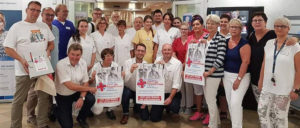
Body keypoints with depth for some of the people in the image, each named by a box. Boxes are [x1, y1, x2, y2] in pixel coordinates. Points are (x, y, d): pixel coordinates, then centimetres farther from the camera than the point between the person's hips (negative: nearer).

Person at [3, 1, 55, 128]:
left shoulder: (44, 26, 11)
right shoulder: (17, 26, -3)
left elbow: (51, 43, 17)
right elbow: (8, 48, -6)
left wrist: (48, 51, -5)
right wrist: (22, 60, -20)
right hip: (25, 70, -4)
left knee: (44, 97, 10)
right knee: (19, 100, 5)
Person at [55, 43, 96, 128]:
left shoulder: (83, 63, -8)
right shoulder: (61, 65, -23)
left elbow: (85, 82, -5)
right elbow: (70, 86, -27)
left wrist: (82, 98, -22)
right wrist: (89, 88, -20)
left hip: (77, 92, 4)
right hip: (63, 96, -4)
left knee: (91, 99, -26)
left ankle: (81, 119, 4)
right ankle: (58, 110, 25)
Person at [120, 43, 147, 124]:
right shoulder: (128, 62, -13)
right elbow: (125, 80, -25)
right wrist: (131, 71, -42)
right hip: (128, 89, -1)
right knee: (125, 92, -35)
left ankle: (136, 108, 29)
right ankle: (125, 114, -8)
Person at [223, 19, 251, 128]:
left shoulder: (244, 44, -12)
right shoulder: (226, 42, 7)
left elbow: (245, 62, -17)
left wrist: (239, 79, -19)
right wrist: (222, 76, 11)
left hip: (240, 76, -6)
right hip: (226, 75, 6)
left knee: (235, 102, -11)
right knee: (230, 102, 12)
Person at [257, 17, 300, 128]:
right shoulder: (269, 43, 5)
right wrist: (260, 81, 11)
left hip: (284, 90, -4)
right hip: (267, 87, 4)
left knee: (280, 117, 8)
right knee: (262, 111, 6)